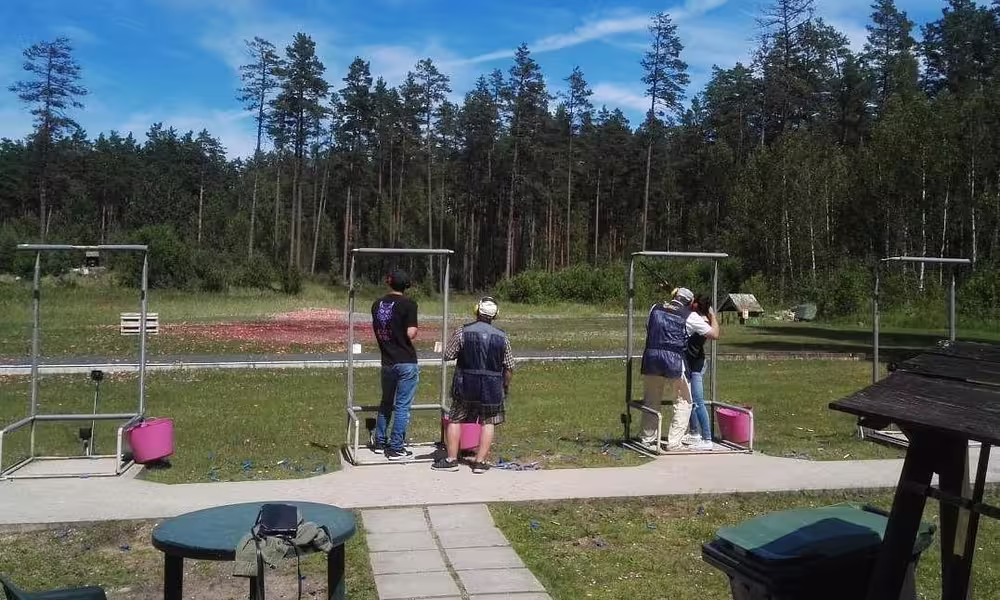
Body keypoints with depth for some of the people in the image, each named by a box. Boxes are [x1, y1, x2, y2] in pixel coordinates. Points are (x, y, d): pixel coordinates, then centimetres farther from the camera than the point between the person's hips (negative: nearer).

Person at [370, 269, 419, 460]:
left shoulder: (377, 304, 5)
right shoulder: (408, 304, -12)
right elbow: (411, 334, -17)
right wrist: (414, 330, 3)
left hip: (387, 362, 6)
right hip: (406, 362, -5)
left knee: (386, 402, 21)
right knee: (402, 406, 2)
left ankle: (380, 442, 31)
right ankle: (396, 448, 5)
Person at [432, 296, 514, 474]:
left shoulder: (462, 332, -8)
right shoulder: (502, 337, -3)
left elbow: (448, 356, -3)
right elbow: (509, 367, 1)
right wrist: (505, 386, 15)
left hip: (465, 385, -1)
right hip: (492, 387, 1)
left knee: (455, 419, 12)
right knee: (488, 422, 12)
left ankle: (451, 459, 13)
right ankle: (480, 462, 9)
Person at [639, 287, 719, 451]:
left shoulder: (656, 308, 13)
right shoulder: (690, 316, 2)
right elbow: (714, 334, 8)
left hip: (651, 358, 4)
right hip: (674, 362, -4)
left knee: (651, 402, 16)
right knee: (684, 402, 11)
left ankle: (648, 441, 22)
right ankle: (673, 443, 7)